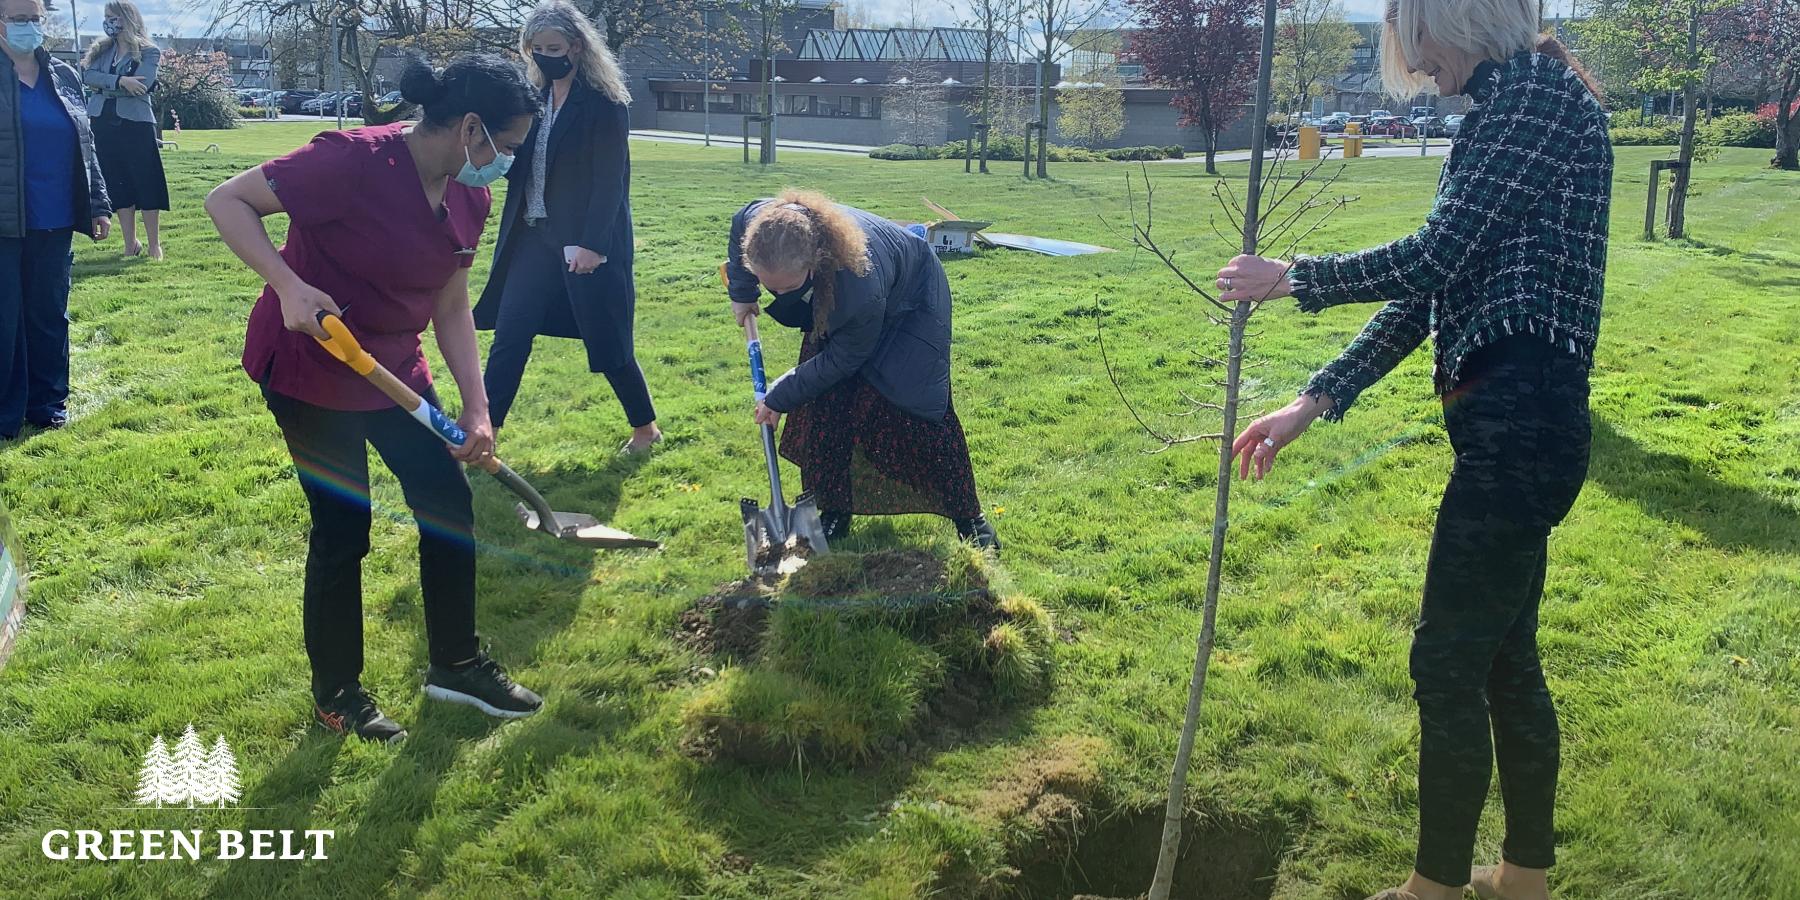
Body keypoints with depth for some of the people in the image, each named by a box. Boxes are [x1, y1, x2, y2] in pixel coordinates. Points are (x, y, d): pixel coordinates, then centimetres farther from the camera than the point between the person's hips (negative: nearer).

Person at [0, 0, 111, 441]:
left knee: (50, 314, 11)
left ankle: (47, 401, 24)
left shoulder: (65, 77, 11)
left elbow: (85, 148, 15)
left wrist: (98, 204, 10)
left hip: (54, 224, 4)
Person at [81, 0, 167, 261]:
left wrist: (103, 84, -6)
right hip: (104, 125, 5)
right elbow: (87, 76, -4)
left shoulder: (149, 52, -1)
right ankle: (130, 243, 15)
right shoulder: (101, 50, 13)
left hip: (136, 125, -5)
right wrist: (119, 81, -20)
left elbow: (141, 86, -16)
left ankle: (155, 245, 5)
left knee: (147, 185, -2)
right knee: (118, 185, 7)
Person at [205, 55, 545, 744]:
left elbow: (451, 310, 4)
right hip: (308, 369, -7)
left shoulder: (469, 198, -2)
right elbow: (227, 202, -20)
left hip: (394, 366, 7)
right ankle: (335, 694, 20)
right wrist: (288, 285, -33)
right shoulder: (355, 161, -25)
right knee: (343, 529, -1)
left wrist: (476, 409, -3)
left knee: (450, 504, 7)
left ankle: (455, 663, 25)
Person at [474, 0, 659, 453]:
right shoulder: (535, 98, 9)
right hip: (534, 237, 7)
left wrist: (592, 244, -21)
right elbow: (518, 164, 11)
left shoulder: (603, 104, -11)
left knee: (605, 341, 3)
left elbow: (611, 180, -15)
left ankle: (645, 427, 23)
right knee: (508, 338, 5)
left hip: (588, 243, -7)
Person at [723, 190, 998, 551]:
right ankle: (834, 512, 11)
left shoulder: (860, 288, -48)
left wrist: (781, 397, -18)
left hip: (910, 299, -6)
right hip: (832, 304, 6)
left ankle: (969, 515, 7)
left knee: (915, 409, -8)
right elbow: (741, 222, -6)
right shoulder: (762, 223, -34)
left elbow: (842, 360, -29)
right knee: (823, 409, -3)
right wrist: (741, 294, 2)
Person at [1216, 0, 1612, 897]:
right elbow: (1427, 293, 16)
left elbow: (1431, 258, -17)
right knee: (1504, 655, 17)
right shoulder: (1500, 111, 19)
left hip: (1520, 422, -10)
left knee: (1449, 660, 0)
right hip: (1509, 424, 10)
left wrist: (1291, 279, -3)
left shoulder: (1539, 89, -11)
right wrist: (1311, 402, 12)